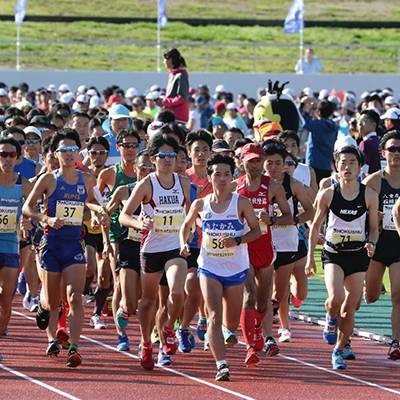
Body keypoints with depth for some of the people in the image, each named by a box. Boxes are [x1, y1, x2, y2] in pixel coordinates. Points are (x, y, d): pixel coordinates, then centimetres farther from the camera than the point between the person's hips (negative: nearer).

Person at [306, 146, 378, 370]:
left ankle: (339, 350, 21)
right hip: (333, 254, -1)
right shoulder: (327, 195, -4)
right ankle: (331, 319, 13)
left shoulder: (369, 196, -3)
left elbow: (374, 227, 7)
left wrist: (371, 244, -14)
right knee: (335, 299, -23)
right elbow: (316, 225, 7)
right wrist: (310, 256, 6)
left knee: (350, 309, 3)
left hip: (358, 256, 1)